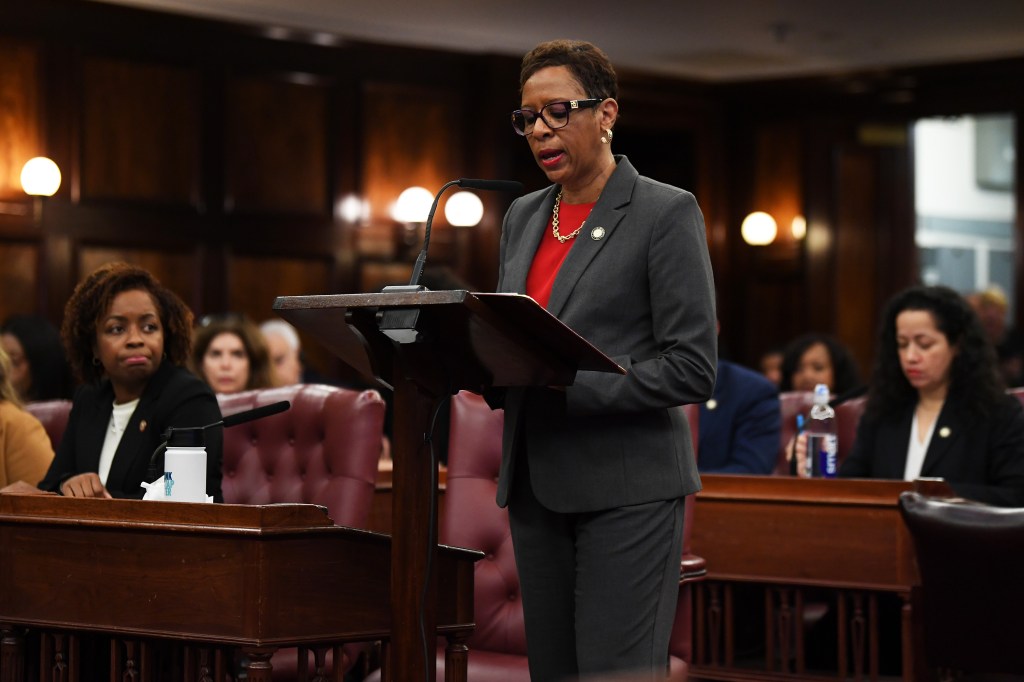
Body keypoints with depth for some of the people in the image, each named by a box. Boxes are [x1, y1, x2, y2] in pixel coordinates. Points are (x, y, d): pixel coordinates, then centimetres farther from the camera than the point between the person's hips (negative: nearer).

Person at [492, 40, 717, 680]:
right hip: (536, 484, 6)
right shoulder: (523, 217, 15)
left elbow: (692, 368, -12)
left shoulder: (666, 213, -5)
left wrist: (565, 383, -20)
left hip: (626, 489, -6)